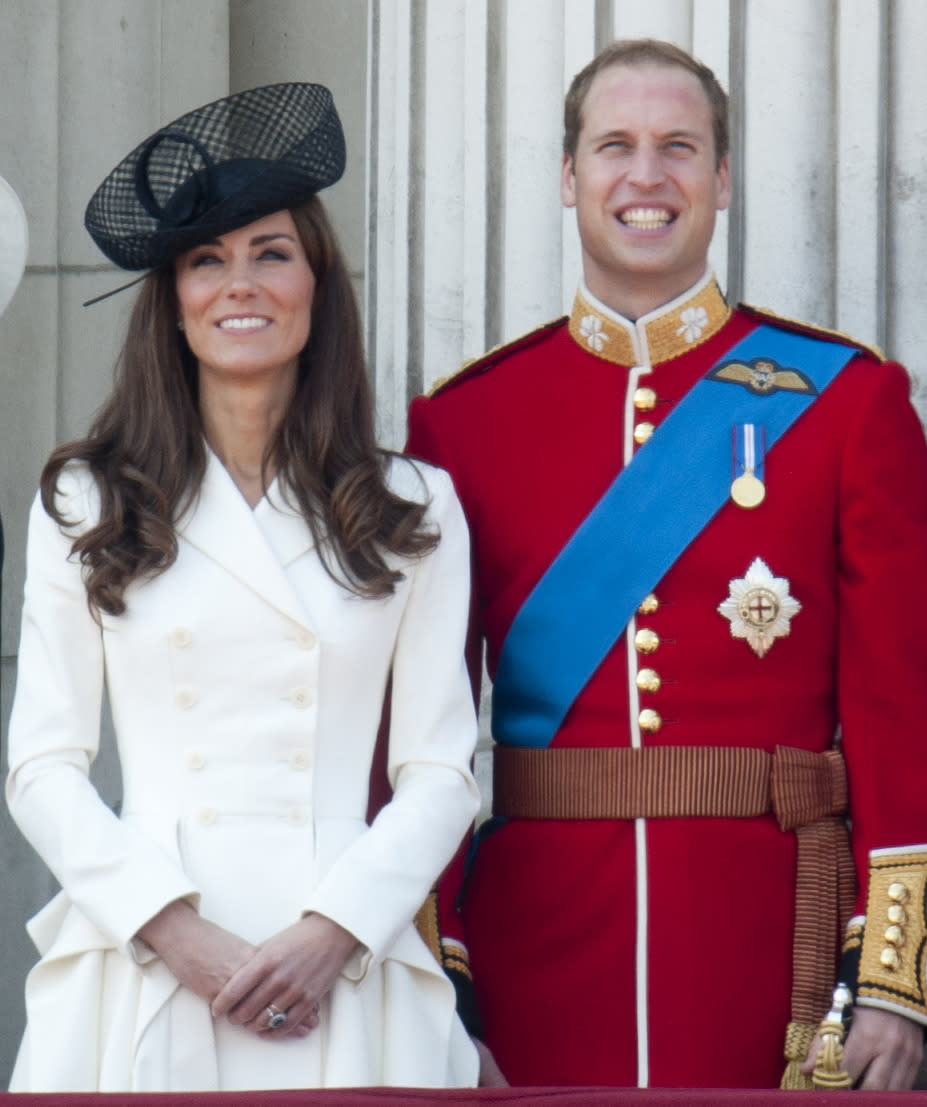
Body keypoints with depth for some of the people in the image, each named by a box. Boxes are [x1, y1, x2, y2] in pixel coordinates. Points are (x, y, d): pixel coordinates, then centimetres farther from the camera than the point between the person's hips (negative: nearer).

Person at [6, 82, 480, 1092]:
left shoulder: (415, 512, 8)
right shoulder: (87, 506, 7)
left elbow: (440, 772, 5)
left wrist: (328, 934, -10)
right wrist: (180, 932, -9)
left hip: (341, 969, 0)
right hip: (141, 974, 0)